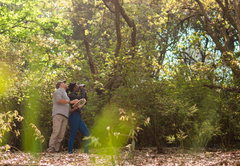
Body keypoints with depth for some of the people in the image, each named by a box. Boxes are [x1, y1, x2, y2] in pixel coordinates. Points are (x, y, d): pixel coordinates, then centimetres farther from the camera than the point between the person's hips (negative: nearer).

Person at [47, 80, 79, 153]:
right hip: (58, 114, -7)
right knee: (56, 132, -20)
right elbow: (58, 100, -9)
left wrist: (73, 109, 10)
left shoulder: (65, 95, 35)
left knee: (61, 135, -7)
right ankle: (51, 148, -23)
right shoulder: (58, 91, 13)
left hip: (65, 117, 7)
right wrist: (70, 102, -6)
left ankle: (56, 150, -12)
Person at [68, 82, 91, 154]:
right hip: (74, 116, -9)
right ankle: (70, 152, -8)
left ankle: (86, 152, 5)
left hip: (79, 118, 9)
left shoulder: (76, 95, 23)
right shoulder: (70, 95, -4)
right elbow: (82, 97, -11)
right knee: (73, 135, -10)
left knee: (87, 134, 5)